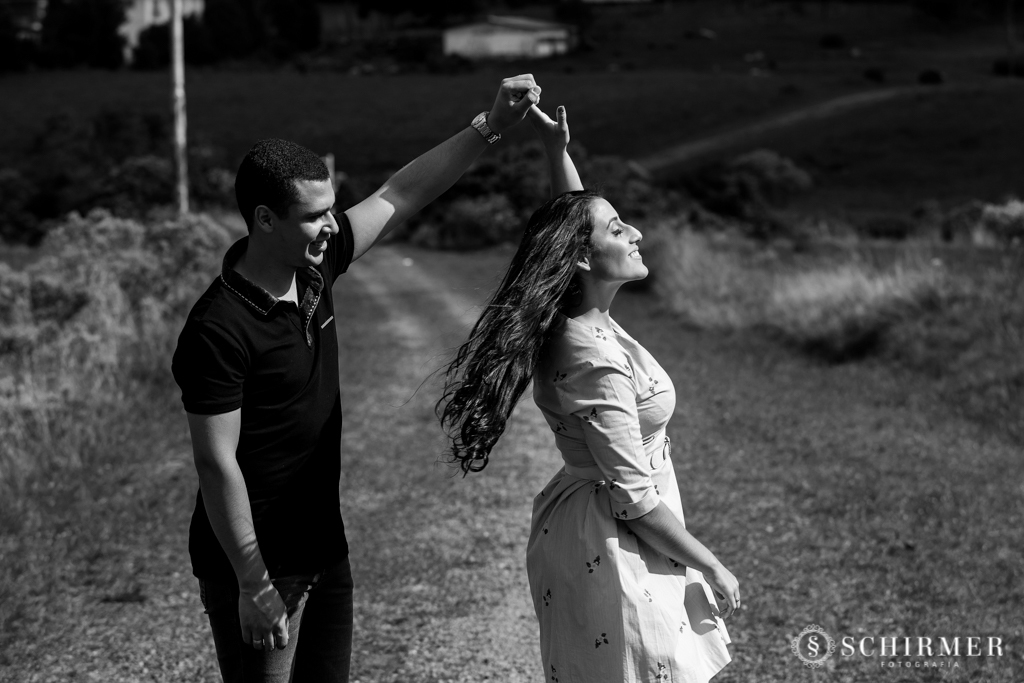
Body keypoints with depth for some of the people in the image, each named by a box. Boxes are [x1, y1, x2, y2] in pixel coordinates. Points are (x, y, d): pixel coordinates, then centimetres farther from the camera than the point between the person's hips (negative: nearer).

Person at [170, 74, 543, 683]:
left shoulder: (315, 263, -2)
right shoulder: (219, 330, -24)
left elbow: (399, 197, 6)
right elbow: (217, 465, -22)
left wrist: (490, 127, 0)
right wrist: (253, 587, -19)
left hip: (324, 547, 8)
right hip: (257, 564, -8)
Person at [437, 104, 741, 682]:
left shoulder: (582, 319, 1)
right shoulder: (597, 359, -25)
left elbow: (573, 218, 19)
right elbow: (634, 496, -22)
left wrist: (557, 150, 5)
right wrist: (712, 568, -13)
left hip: (581, 529, 9)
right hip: (613, 547, -9)